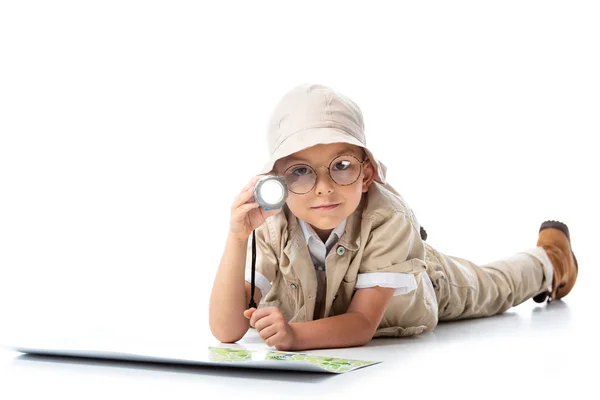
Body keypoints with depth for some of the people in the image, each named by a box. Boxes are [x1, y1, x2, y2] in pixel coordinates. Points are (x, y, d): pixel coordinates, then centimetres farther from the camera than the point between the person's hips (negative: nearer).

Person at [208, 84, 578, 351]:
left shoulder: (387, 218, -46)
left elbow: (364, 323, -42)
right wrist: (237, 239, -55)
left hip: (430, 286, -1)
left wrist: (296, 335, -61)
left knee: (494, 286, 29)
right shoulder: (273, 227, -38)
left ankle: (546, 257, 59)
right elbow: (226, 331, -42)